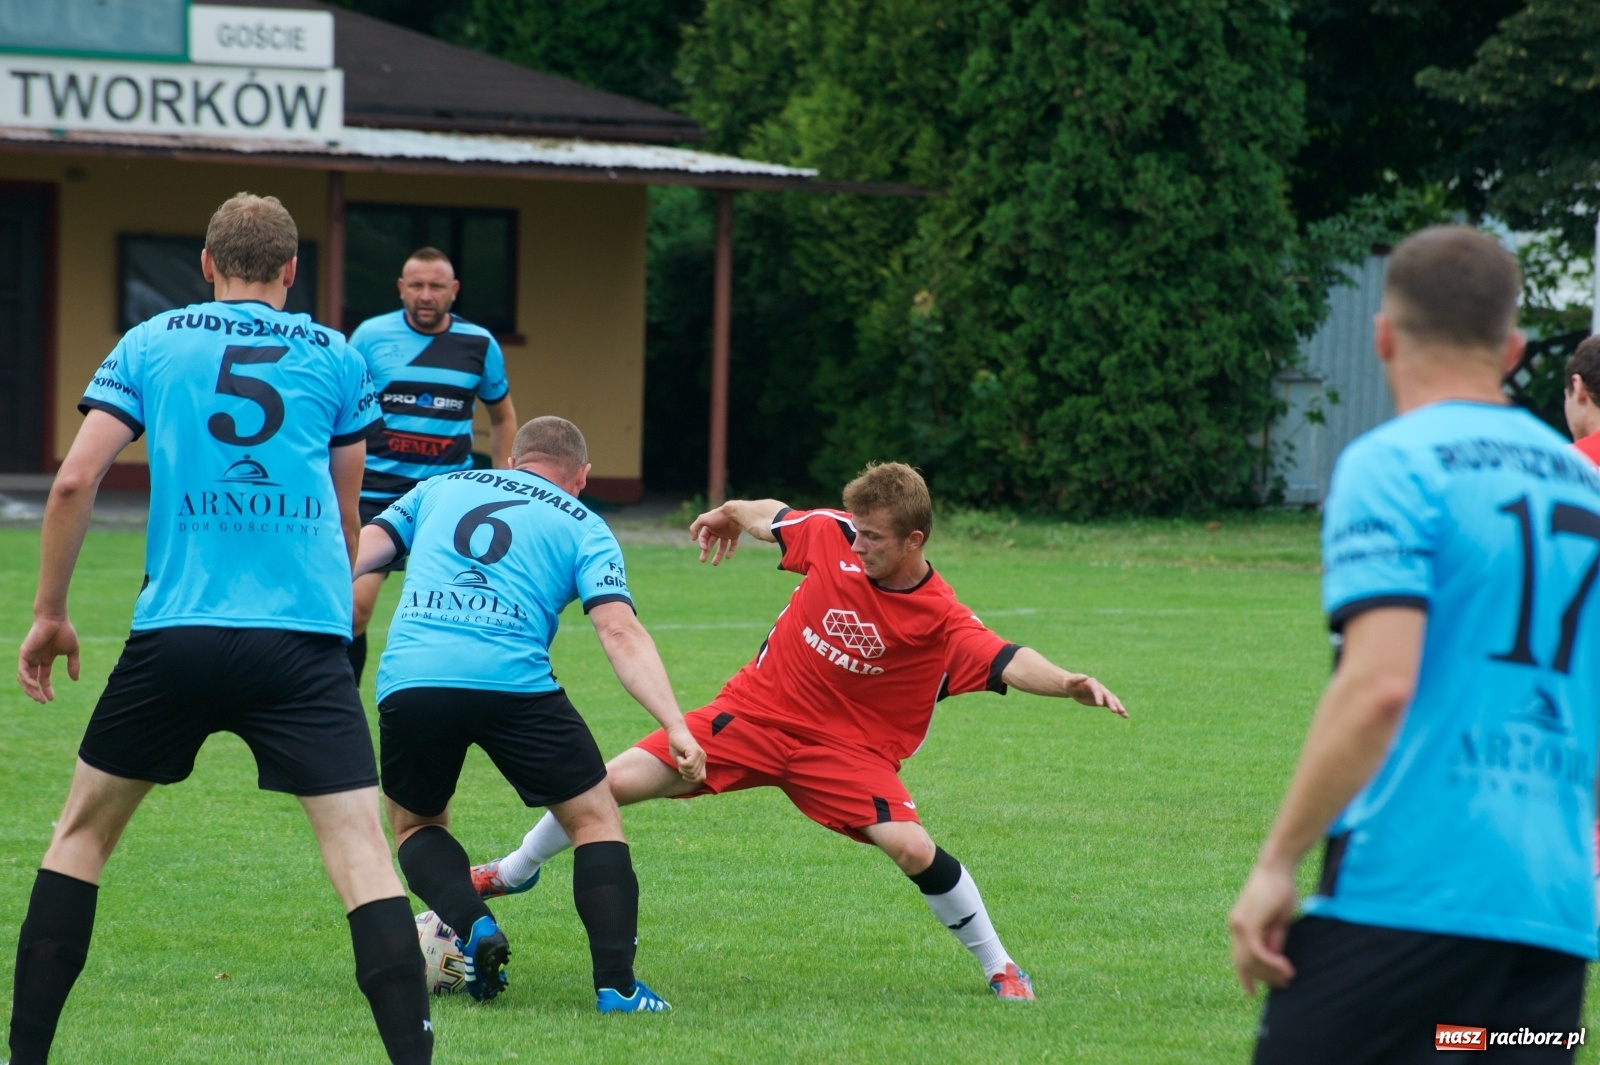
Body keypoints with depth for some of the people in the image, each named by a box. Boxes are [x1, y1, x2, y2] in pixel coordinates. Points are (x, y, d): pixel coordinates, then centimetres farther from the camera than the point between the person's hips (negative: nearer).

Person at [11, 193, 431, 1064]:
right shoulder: (334, 357, 12)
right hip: (305, 635, 0)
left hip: (175, 629, 1)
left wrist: (48, 614, 11)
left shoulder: (150, 345, 11)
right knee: (359, 845, -4)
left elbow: (75, 480, 2)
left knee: (83, 831, 17)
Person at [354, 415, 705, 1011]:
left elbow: (363, 547, 16)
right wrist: (676, 727, -3)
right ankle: (616, 985, 0)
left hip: (408, 680, 2)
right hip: (513, 682, -2)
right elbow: (619, 631, 3)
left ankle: (472, 925, -1)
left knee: (414, 826, 26)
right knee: (596, 819, 14)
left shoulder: (441, 488, 27)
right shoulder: (581, 526, 17)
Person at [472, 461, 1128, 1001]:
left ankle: (999, 968, 1)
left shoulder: (943, 624, -23)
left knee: (911, 847, -24)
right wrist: (731, 512, 23)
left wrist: (1068, 684, -55)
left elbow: (1009, 663, -37)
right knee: (611, 782, -3)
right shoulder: (833, 538, -14)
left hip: (847, 748, -3)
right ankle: (517, 872, 27)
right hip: (756, 710, 3)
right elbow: (773, 517, 7)